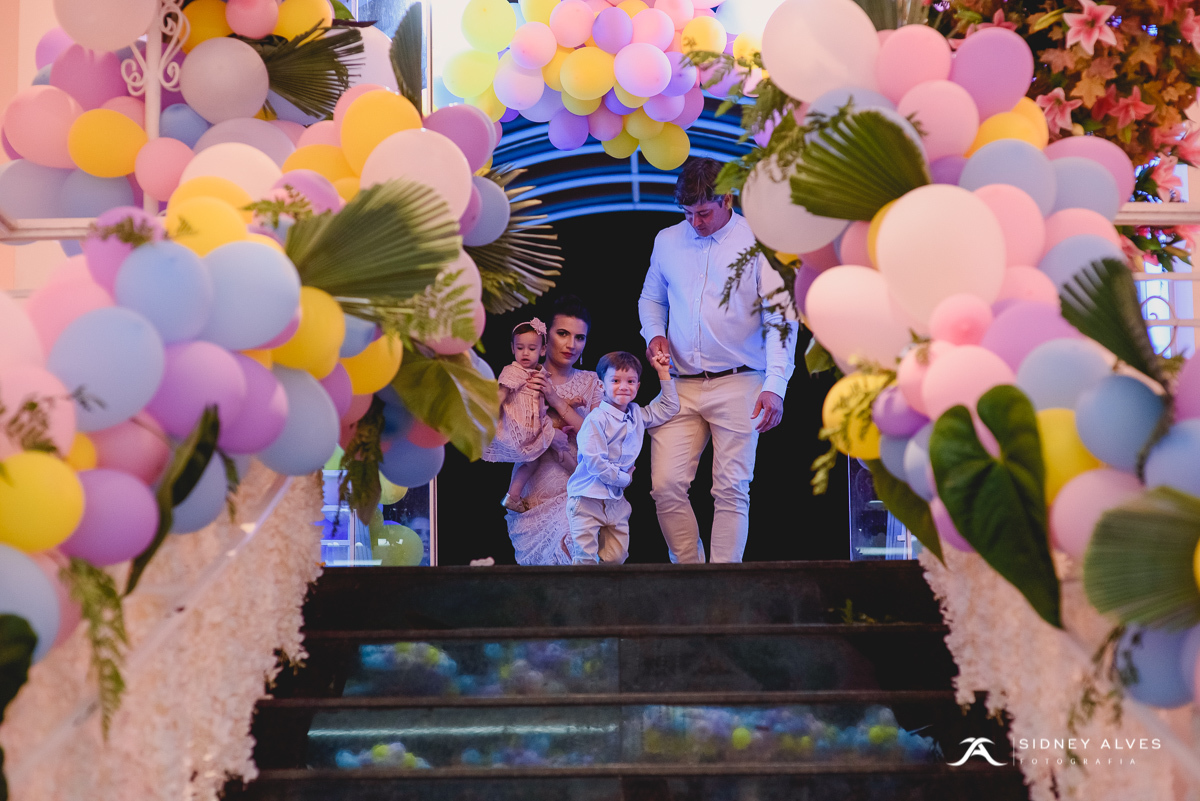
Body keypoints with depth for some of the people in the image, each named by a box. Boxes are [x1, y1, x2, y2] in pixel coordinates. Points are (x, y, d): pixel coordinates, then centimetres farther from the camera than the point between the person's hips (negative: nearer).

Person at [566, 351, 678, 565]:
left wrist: (664, 374, 14)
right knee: (585, 556, -7)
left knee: (616, 556, 8)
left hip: (616, 499, 7)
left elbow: (668, 408, 21)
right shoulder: (596, 419, -16)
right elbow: (594, 461, -21)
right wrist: (624, 478, -11)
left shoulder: (637, 415, 7)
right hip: (588, 497, -7)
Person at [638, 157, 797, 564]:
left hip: (737, 384, -3)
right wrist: (654, 333, 4)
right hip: (680, 387, 4)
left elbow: (779, 318, -6)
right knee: (666, 486, -6)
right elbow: (650, 298, 27)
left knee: (731, 490, -3)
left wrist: (775, 385, -17)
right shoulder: (667, 241, 11)